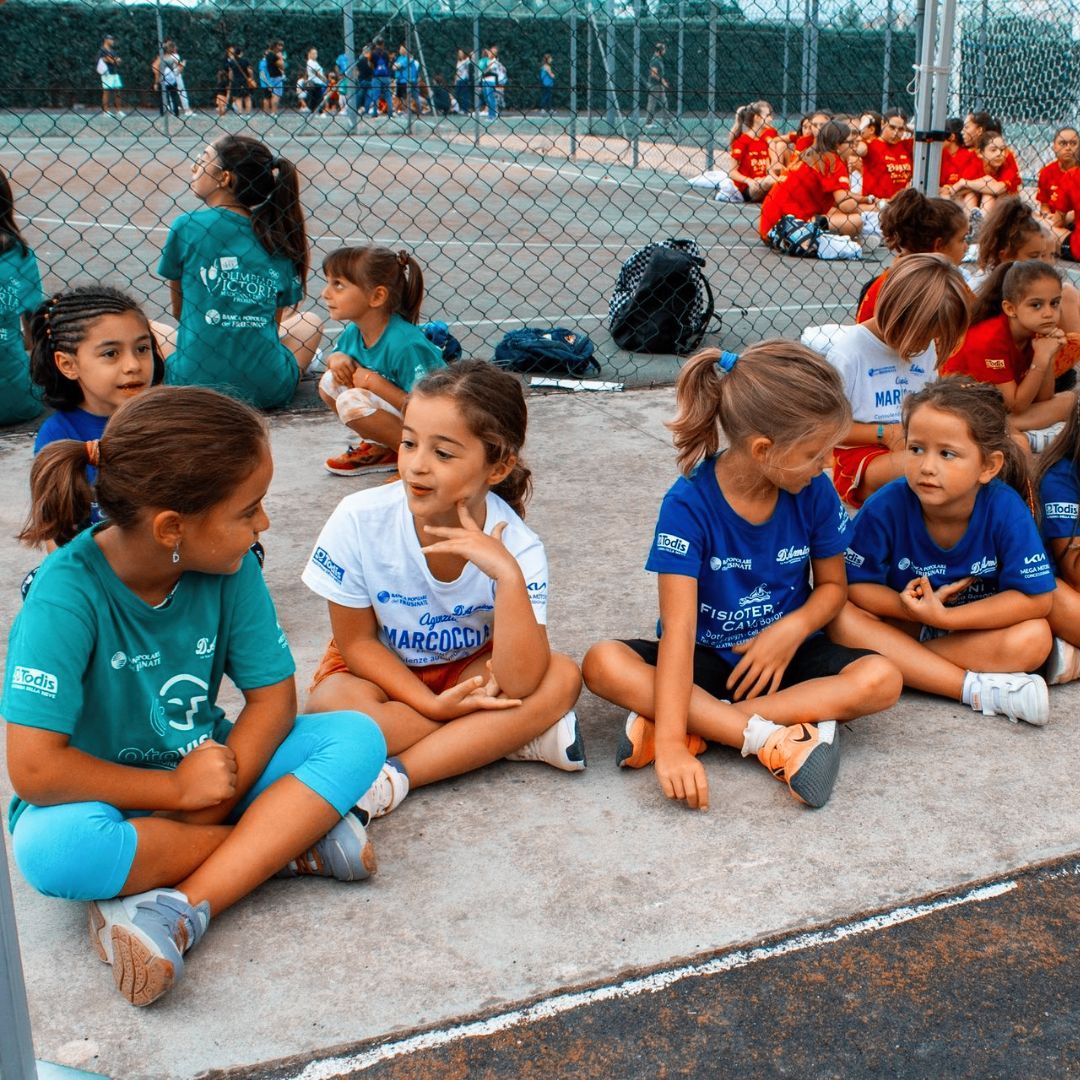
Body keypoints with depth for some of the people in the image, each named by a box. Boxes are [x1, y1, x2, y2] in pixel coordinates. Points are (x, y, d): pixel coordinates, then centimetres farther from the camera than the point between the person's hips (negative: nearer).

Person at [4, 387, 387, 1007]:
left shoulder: (230, 566, -12)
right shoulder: (69, 593, -25)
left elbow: (273, 696, -7)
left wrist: (215, 795, -21)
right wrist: (176, 790, -21)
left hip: (206, 770, 4)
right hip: (106, 796, -3)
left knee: (357, 738, -17)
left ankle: (181, 907, -27)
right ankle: (289, 841, -20)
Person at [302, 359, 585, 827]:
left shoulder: (517, 546, -24)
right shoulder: (359, 520, -25)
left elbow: (518, 685, -32)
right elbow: (356, 641, -12)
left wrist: (508, 575, -42)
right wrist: (434, 705, -22)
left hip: (470, 669, 2)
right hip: (380, 670, -1)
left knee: (562, 679, -26)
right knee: (330, 705, -34)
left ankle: (394, 776, -26)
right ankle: (509, 737, -19)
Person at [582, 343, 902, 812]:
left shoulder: (815, 493, -11)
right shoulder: (688, 504, -22)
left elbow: (832, 585, 4)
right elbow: (679, 628, -30)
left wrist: (792, 628, -19)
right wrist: (670, 745, -38)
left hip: (784, 653, 3)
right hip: (706, 659, -2)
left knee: (881, 679, -25)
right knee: (603, 663, -29)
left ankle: (699, 726, -28)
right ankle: (774, 740, -34)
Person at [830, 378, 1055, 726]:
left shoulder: (1006, 509, -22)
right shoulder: (885, 506, -20)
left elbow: (1036, 599, -22)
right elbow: (853, 584, -15)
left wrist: (944, 617, -28)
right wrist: (912, 606, -29)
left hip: (974, 629, -1)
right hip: (904, 622, 1)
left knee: (1033, 638, -30)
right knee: (841, 619, -28)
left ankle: (897, 662, -23)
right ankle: (978, 689, -30)